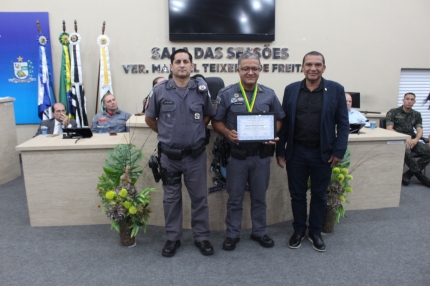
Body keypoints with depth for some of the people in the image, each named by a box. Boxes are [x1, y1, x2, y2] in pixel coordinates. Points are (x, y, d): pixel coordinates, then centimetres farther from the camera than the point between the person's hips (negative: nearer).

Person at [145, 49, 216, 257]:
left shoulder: (201, 90, 0)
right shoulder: (160, 90, -3)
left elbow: (208, 116, 15)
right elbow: (149, 119, 9)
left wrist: (197, 131, 8)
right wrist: (165, 133, 11)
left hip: (196, 155, 1)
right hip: (169, 155, 0)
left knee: (199, 197, 9)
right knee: (171, 198, 12)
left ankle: (201, 237, 25)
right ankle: (173, 238, 27)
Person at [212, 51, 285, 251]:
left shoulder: (269, 94, 4)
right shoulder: (226, 94, -3)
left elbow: (279, 119, 11)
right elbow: (216, 121, 0)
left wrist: (272, 133, -8)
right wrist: (228, 133, -19)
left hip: (261, 155, 2)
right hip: (237, 155, -2)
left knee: (259, 197, 15)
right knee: (235, 198, 10)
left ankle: (259, 232, 33)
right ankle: (232, 234, 26)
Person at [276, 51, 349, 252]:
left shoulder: (336, 90, -3)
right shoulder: (291, 90, 1)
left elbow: (343, 123, -2)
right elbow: (284, 122, 2)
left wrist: (339, 151, -8)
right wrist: (280, 150, 0)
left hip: (323, 153, -1)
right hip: (296, 152, 1)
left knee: (319, 195, 14)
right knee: (297, 195, 12)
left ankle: (315, 232, 32)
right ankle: (299, 230, 31)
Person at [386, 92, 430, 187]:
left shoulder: (416, 115, 16)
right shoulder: (393, 112, 3)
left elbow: (420, 130, 7)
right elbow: (389, 129, -8)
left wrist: (416, 139, -18)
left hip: (411, 140, 5)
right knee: (407, 151, -36)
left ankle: (408, 174, -17)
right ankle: (420, 176, -16)